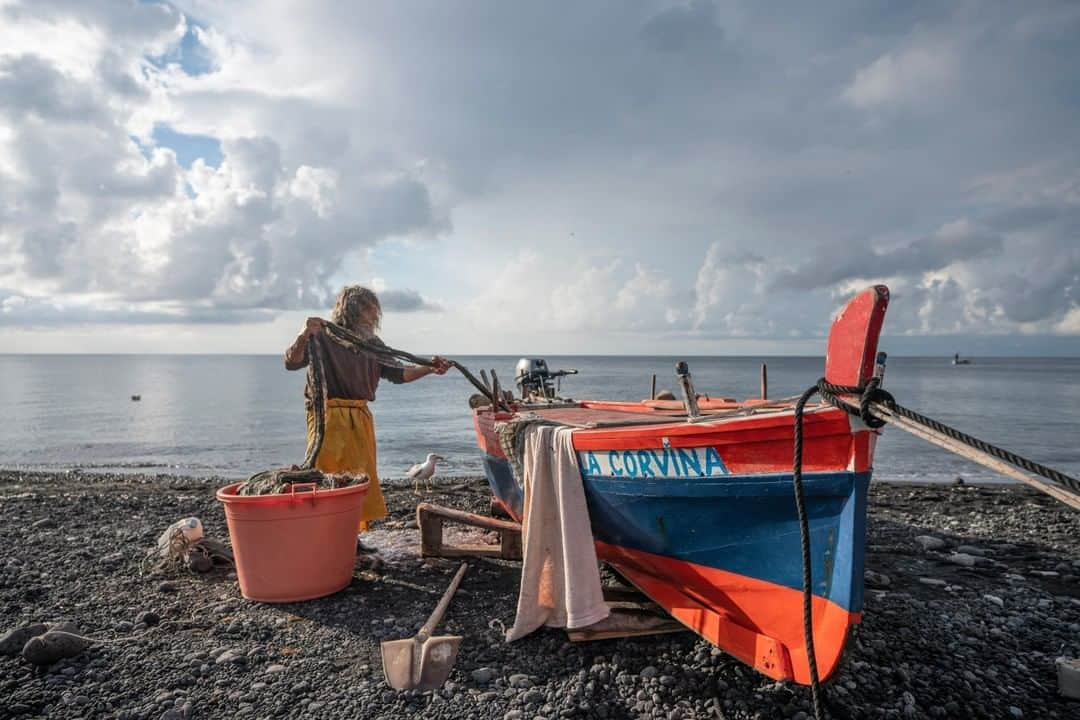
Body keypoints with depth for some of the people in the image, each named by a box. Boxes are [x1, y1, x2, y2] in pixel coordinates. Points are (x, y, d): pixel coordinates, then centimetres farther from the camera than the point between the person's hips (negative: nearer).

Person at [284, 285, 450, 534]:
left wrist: (429, 368, -4)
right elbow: (292, 363, -15)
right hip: (329, 418, -6)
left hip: (361, 418, 7)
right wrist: (303, 337, -33)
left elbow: (397, 373, 10)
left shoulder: (370, 343, 12)